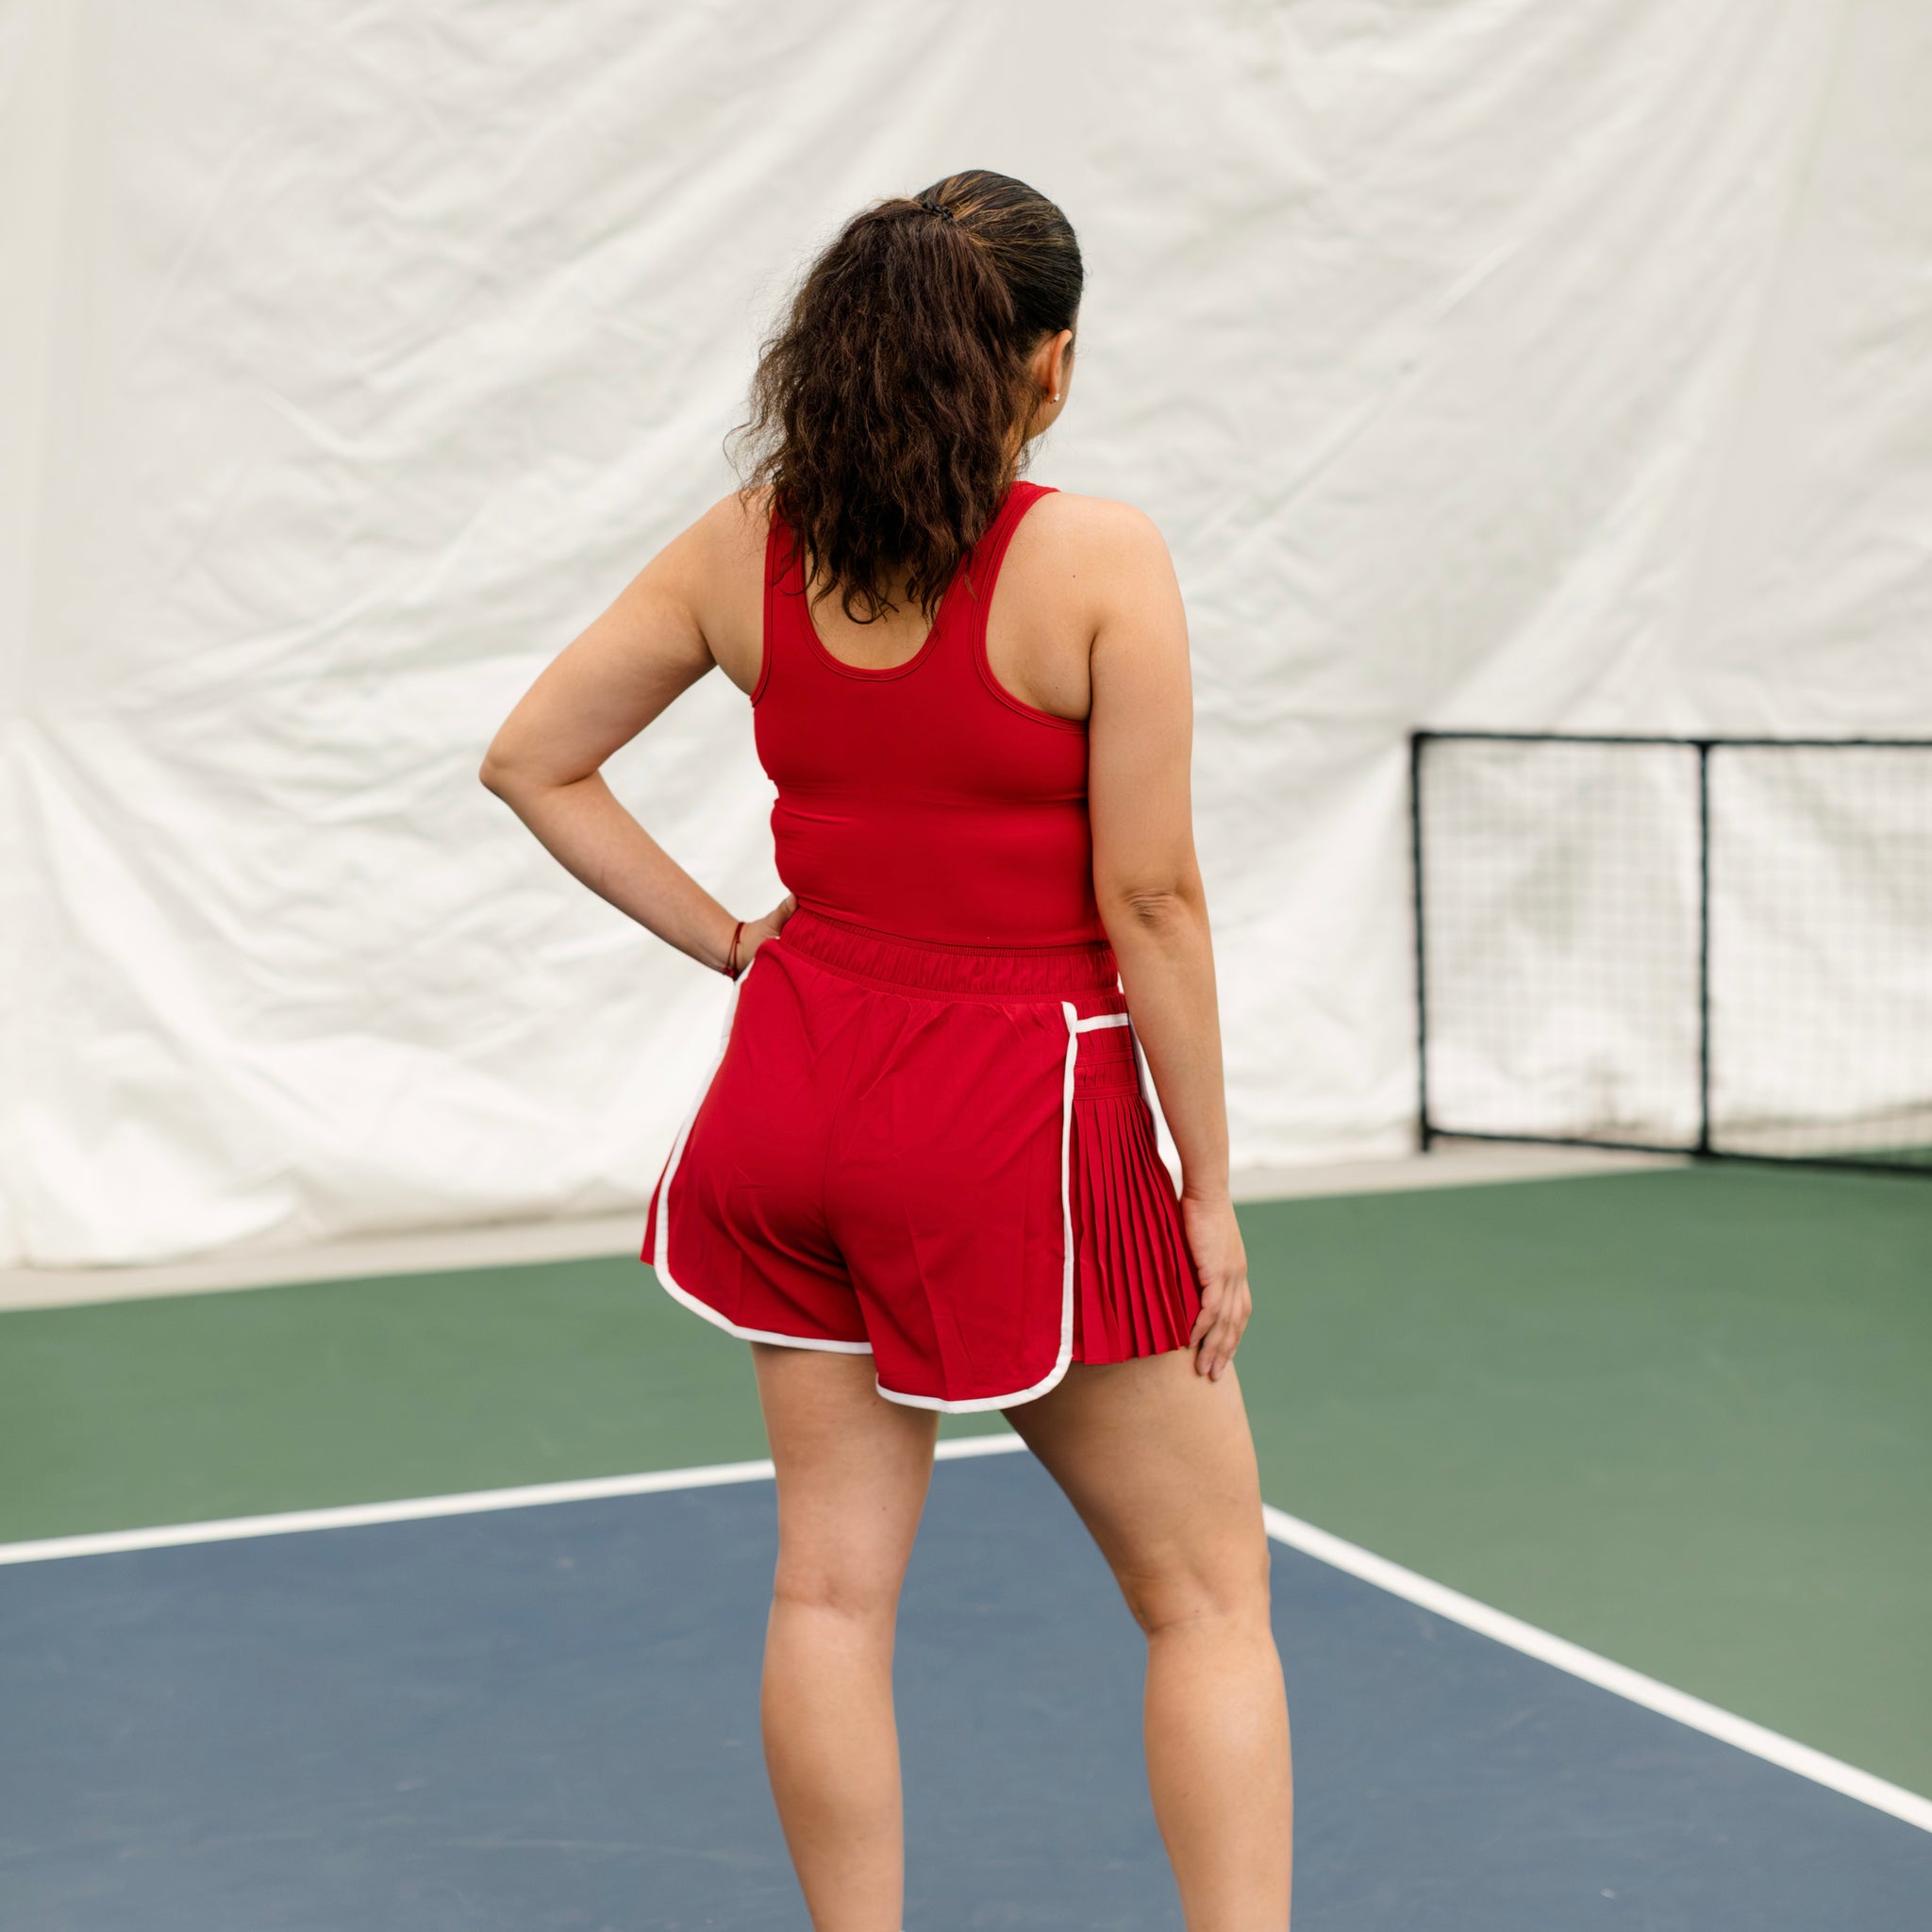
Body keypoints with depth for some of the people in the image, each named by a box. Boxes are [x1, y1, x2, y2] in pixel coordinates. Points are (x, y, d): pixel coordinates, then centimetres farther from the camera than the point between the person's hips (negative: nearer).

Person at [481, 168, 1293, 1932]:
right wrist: (1210, 1188, -6)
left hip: (799, 1092, 5)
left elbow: (530, 758, 8)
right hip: (1025, 1119, -5)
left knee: (833, 1585, 12)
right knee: (1209, 1595, 9)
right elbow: (1150, 902, -14)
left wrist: (727, 940, 9)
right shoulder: (1102, 563, -15)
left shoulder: (745, 547, 0)